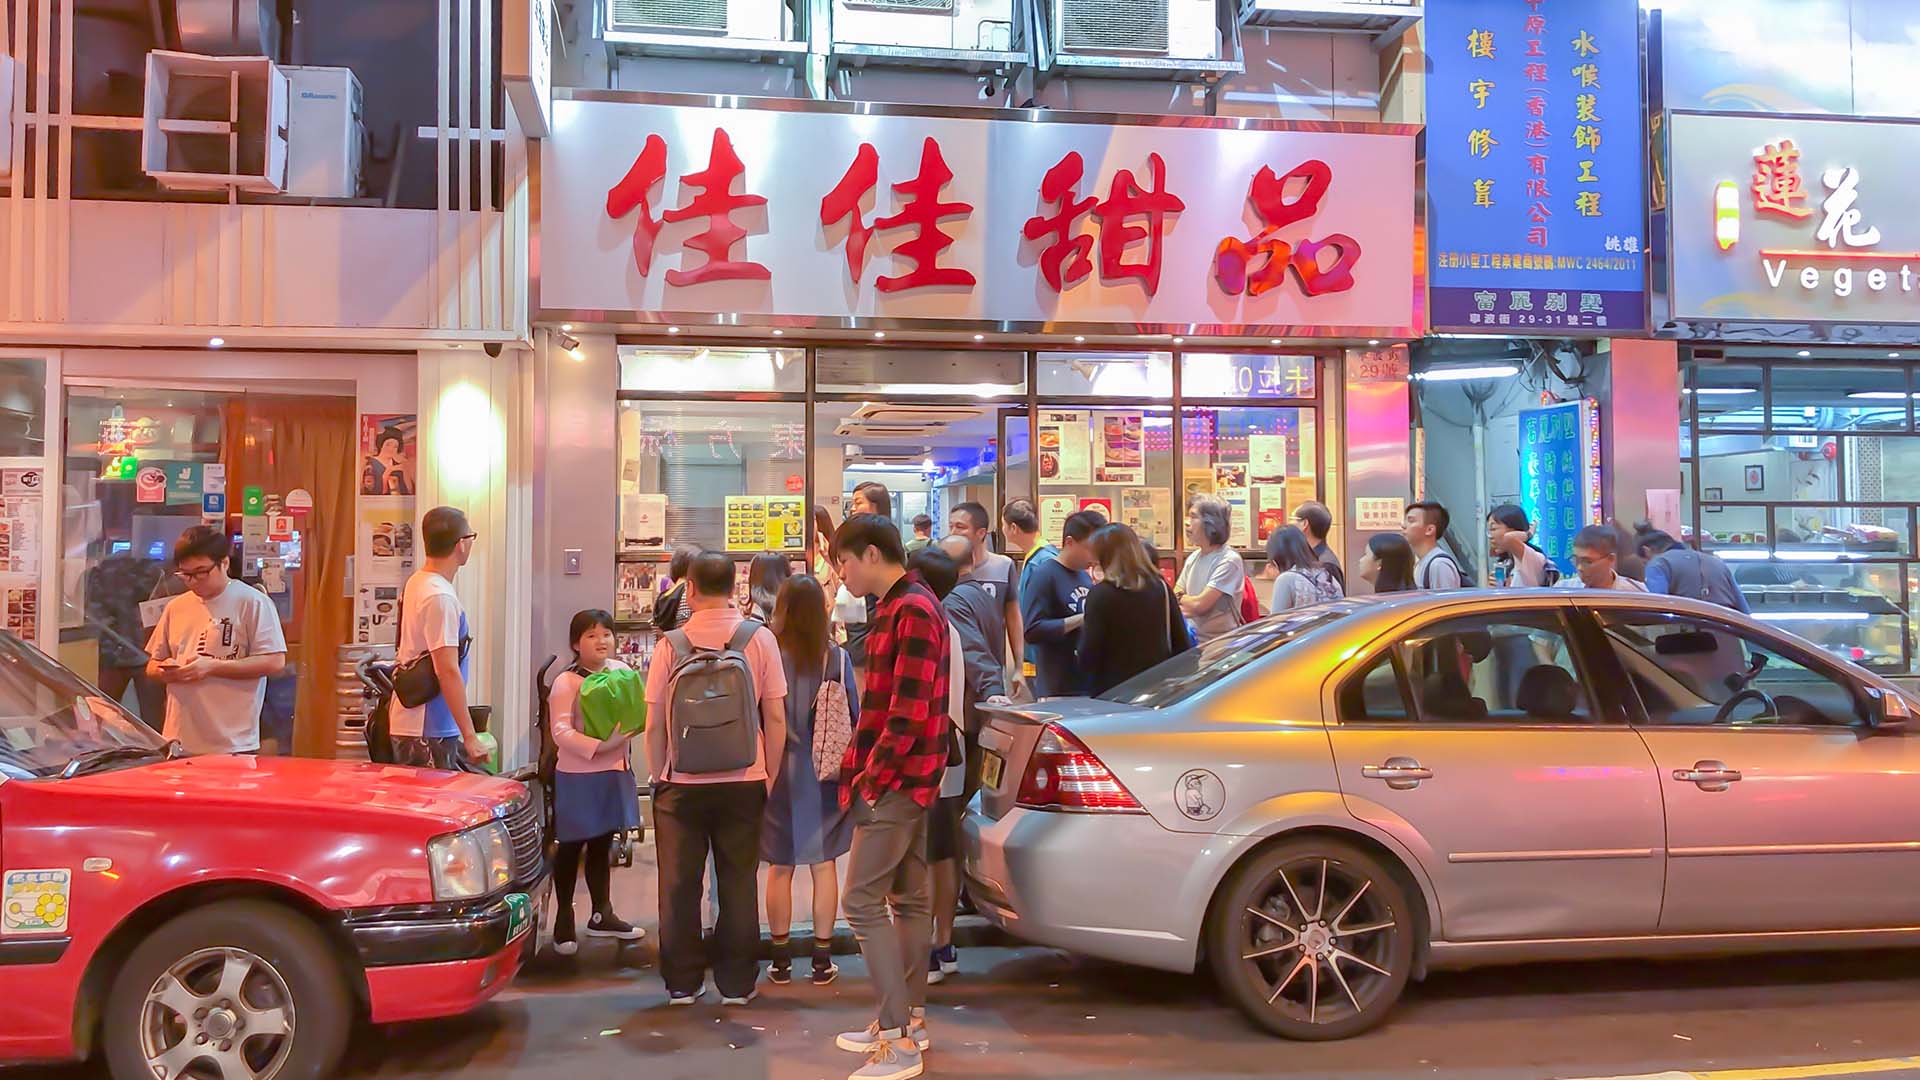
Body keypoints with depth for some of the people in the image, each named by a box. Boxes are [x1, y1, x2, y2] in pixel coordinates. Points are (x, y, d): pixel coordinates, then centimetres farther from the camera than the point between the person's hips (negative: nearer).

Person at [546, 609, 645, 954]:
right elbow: (561, 731, -18)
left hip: (614, 771, 5)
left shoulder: (622, 672, 4)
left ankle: (601, 914, 28)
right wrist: (598, 746, -29)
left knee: (602, 844, 17)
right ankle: (564, 919, 18)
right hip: (577, 774, -5)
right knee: (571, 847, 5)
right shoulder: (565, 682, -12)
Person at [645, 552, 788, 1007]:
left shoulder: (671, 645, -3)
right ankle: (736, 983, 15)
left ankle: (682, 982, 18)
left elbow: (654, 724, -1)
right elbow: (776, 718, -3)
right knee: (739, 885, 9)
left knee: (679, 885, 10)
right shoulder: (759, 639, -3)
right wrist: (769, 777, 7)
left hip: (681, 783, 0)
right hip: (744, 782, 0)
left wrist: (659, 778, 11)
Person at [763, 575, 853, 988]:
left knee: (780, 868, 11)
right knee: (824, 865, 10)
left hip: (779, 772, 0)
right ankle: (823, 959, 15)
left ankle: (781, 959, 18)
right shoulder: (836, 658, -8)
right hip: (825, 773, 1)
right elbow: (853, 716, -3)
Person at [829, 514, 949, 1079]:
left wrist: (872, 778, -16)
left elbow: (908, 713, -22)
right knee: (909, 897, 14)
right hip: (907, 779, 10)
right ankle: (909, 1020, 23)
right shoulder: (898, 608, 15)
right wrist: (864, 768, 12)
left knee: (863, 899, -9)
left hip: (896, 780, -10)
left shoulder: (911, 612, -16)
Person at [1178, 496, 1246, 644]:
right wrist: (1190, 603, -11)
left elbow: (1200, 604, -17)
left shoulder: (1229, 560, -14)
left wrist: (1182, 598, 2)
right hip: (1194, 640, 6)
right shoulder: (1193, 558, 9)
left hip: (1222, 644, -6)